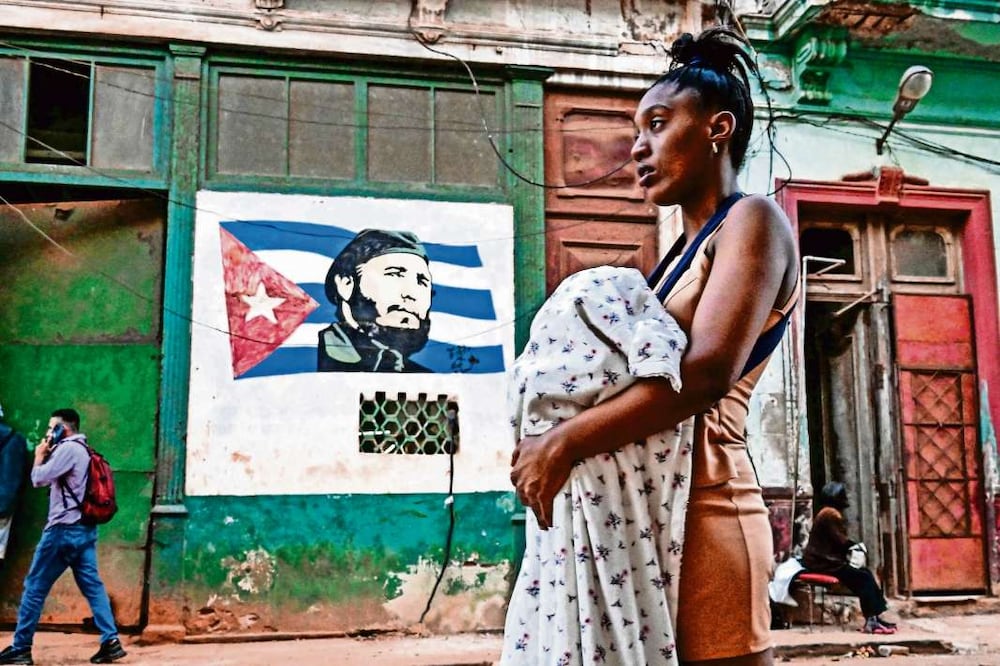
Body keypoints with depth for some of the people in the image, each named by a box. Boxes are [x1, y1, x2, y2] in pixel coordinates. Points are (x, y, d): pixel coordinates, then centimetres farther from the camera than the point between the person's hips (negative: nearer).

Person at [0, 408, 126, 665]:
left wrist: (40, 456, 2)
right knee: (93, 586, 3)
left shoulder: (68, 449, -10)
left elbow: (39, 479, -14)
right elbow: (50, 480, 24)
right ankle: (111, 641, -5)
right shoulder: (82, 451, 21)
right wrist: (47, 456, 16)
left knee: (34, 587, 1)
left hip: (63, 529, -9)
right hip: (84, 529, 9)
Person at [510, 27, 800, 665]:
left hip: (703, 505, -8)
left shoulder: (752, 220, -5)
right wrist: (548, 439, -1)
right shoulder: (687, 251, 20)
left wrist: (563, 442, -19)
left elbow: (705, 375, -20)